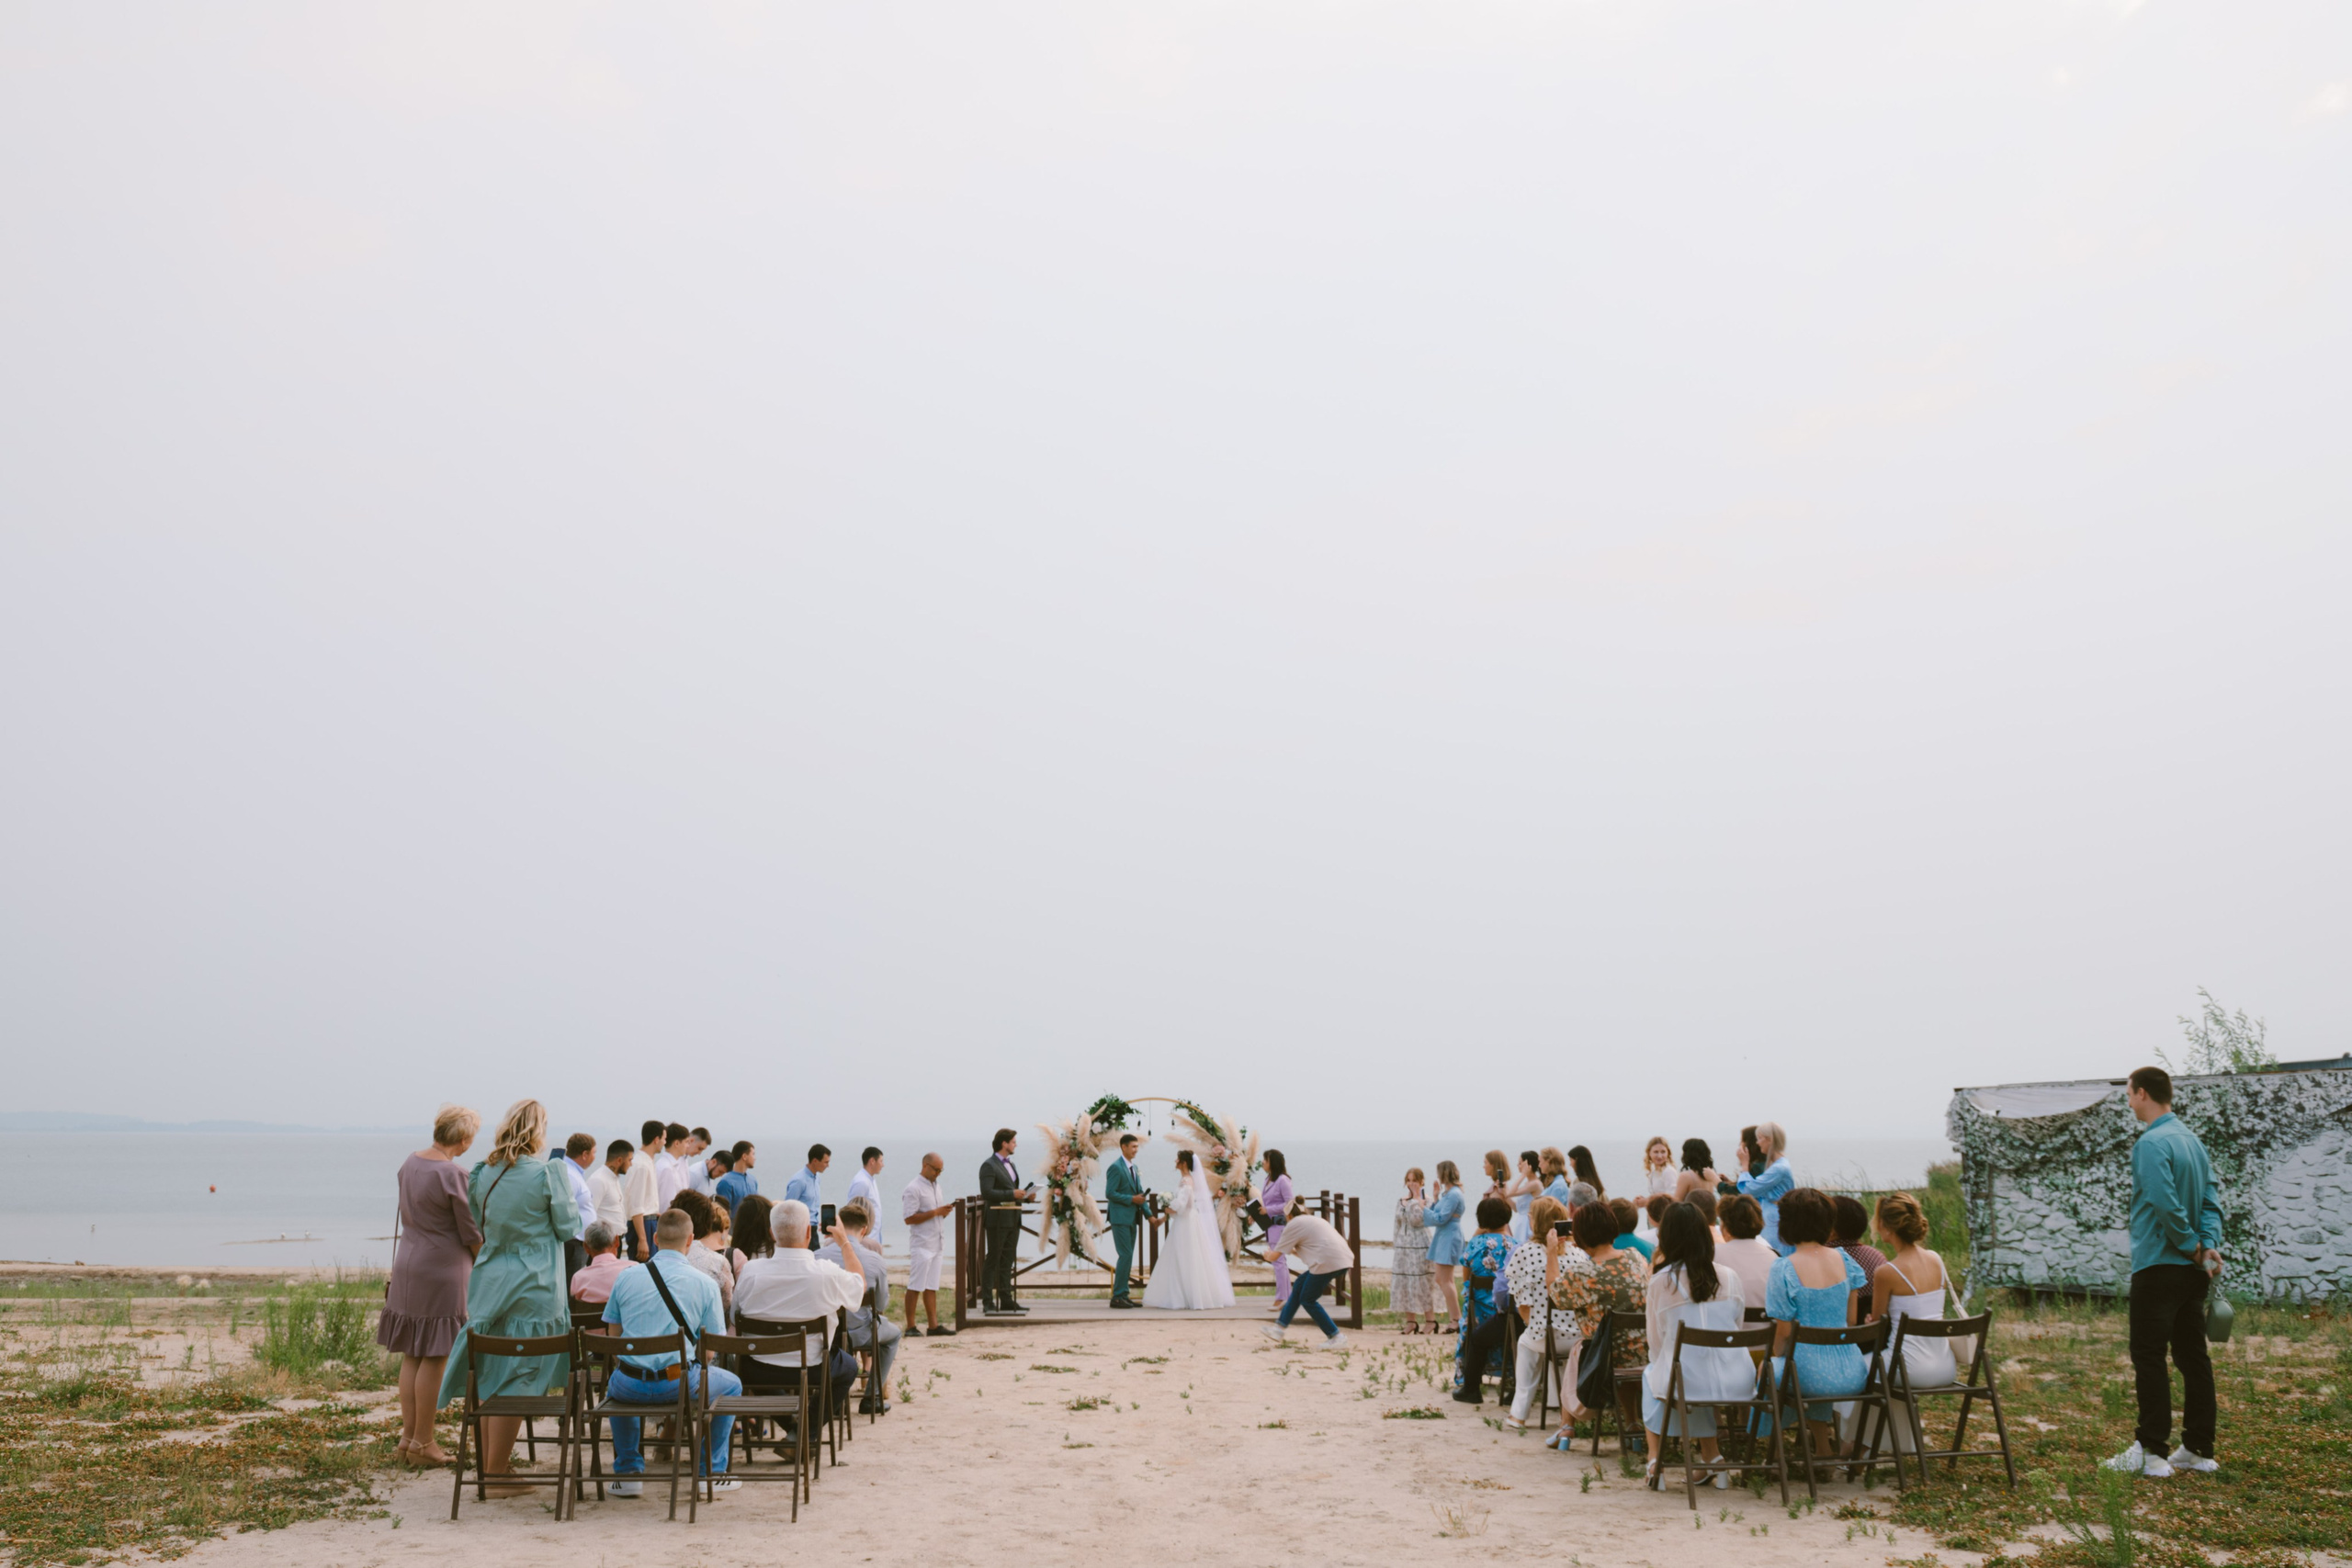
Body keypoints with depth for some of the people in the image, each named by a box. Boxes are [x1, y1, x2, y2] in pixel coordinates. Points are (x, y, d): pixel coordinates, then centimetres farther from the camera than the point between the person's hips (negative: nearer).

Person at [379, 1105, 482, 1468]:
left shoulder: (410, 1163, 5)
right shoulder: (453, 1175, -19)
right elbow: (471, 1234, -12)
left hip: (407, 1265, 8)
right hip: (442, 1269, -8)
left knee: (411, 1355, 13)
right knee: (434, 1358, 0)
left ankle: (408, 1436, 19)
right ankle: (422, 1442, 6)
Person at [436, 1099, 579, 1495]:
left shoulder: (483, 1173, 4)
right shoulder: (546, 1173, -12)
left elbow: (478, 1223, 17)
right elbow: (568, 1226, -4)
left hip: (489, 1283, 6)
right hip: (532, 1288, -6)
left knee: (491, 1379, 14)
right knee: (517, 1381, 0)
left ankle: (490, 1464, 22)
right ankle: (497, 1475, 4)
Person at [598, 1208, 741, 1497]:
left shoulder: (626, 1277, 3)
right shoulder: (705, 1283, -2)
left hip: (630, 1386, 3)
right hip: (680, 1384, -2)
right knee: (731, 1385, 27)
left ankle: (628, 1472, 34)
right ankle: (711, 1472, 26)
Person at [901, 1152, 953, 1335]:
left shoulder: (935, 1186, 16)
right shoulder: (913, 1189, -11)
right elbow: (909, 1218, -17)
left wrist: (944, 1211, 2)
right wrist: (935, 1212, -18)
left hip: (935, 1243, 8)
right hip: (921, 1245, -8)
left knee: (931, 1287, 9)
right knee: (915, 1286, -3)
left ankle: (933, 1326, 9)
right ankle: (910, 1326, 2)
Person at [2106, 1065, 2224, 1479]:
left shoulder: (2152, 1143, -15)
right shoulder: (2192, 1140, 12)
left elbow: (2167, 1206, -24)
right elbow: (2210, 1200, 8)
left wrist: (2193, 1248, -12)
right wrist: (2209, 1246, -3)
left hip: (2158, 1266, -9)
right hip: (2193, 1272, 9)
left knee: (2149, 1357, -5)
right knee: (2193, 1356, 12)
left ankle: (2150, 1451, -6)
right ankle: (2199, 1449, 16)